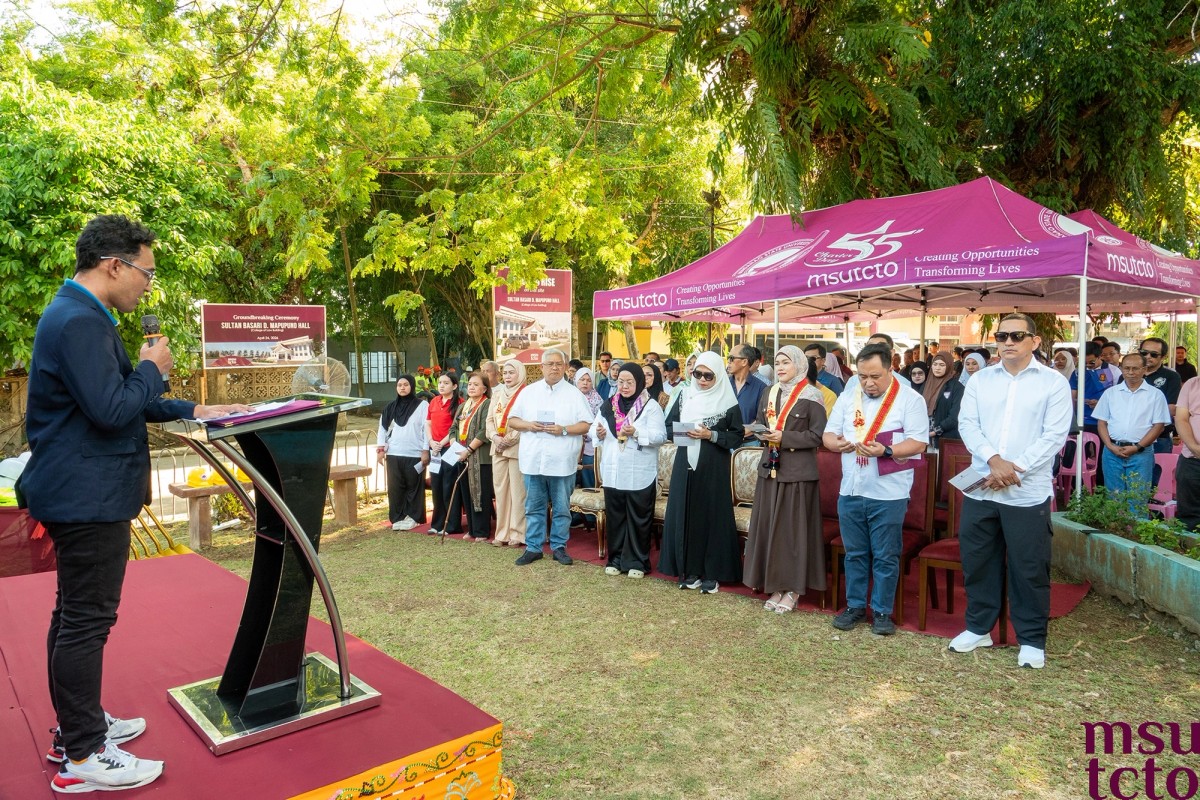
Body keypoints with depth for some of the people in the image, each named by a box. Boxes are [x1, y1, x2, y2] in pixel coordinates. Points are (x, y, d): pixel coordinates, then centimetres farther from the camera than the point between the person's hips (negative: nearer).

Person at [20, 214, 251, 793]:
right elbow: (110, 409, -25)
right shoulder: (82, 321, -20)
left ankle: (77, 725, 32)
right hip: (89, 496, -11)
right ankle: (82, 758, 8)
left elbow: (116, 400, 22)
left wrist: (189, 411, 16)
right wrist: (151, 368, -10)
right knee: (86, 620, -3)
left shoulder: (77, 314, 15)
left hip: (77, 491, 11)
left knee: (74, 615, 18)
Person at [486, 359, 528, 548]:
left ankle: (517, 534, 2)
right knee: (500, 490, 7)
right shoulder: (497, 393, 16)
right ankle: (502, 533, 14)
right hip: (498, 447, 6)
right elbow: (490, 419, 13)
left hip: (517, 447, -6)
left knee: (517, 491, -4)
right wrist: (494, 437, -4)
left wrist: (509, 440, -14)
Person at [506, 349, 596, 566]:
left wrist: (563, 430, -15)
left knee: (562, 508, 7)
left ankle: (559, 547, 19)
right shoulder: (529, 391, 9)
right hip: (533, 460, 2)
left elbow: (587, 424, -3)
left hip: (562, 462, -2)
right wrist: (528, 425, -9)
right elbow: (512, 420, 11)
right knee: (534, 507, 10)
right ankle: (533, 547, 19)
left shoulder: (574, 394, 1)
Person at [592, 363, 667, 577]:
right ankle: (615, 558, 23)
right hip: (613, 472, 4)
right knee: (614, 517, 11)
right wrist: (598, 432, -9)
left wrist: (636, 432, -25)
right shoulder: (608, 405, 10)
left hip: (640, 474, -4)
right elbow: (595, 429, 14)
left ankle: (637, 562, 15)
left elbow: (660, 436, -12)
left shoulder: (651, 406, -4)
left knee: (638, 518, 3)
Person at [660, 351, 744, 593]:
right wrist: (683, 431, -10)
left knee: (712, 516, 0)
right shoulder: (685, 396, 7)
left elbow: (737, 437, -4)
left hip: (713, 468, -4)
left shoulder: (728, 402, -4)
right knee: (684, 515, 5)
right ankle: (689, 570, 15)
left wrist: (711, 435, -16)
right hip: (685, 464, 4)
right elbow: (669, 425, 11)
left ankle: (711, 574, 9)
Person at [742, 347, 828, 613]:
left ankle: (793, 588, 11)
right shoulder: (769, 393, 11)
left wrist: (784, 437, -18)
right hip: (770, 468, 6)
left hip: (798, 471, -6)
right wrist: (761, 433, -7)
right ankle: (775, 584, 17)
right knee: (769, 526, 6)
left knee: (794, 528, 0)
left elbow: (818, 435, -11)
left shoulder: (811, 396, -7)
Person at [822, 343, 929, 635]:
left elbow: (919, 442, -10)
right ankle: (855, 605, 25)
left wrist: (886, 450, -25)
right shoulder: (848, 397, 8)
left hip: (888, 494, -4)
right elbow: (828, 434, 9)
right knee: (855, 553, 13)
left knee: (885, 557, 5)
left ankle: (882, 611, 18)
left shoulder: (910, 399, -5)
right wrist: (837, 443, -14)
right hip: (850, 491, 4)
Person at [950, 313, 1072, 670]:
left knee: (1029, 569, 5)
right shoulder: (979, 380, 9)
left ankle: (1031, 639, 21)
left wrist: (1014, 470, -16)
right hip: (979, 490, 3)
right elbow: (967, 424, -1)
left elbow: (1054, 435, -8)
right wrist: (993, 460, -17)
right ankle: (978, 627, 28)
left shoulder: (1054, 383, -1)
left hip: (1028, 493, -3)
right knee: (977, 562, 12)